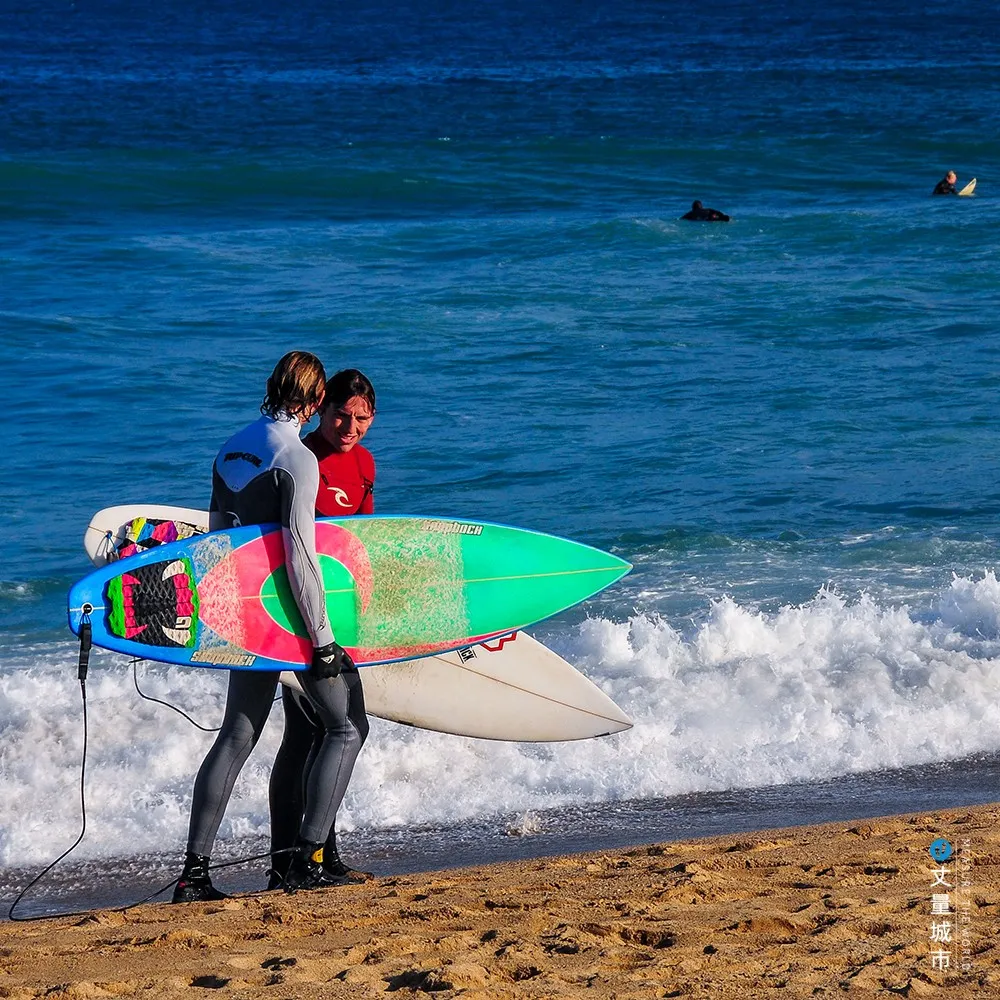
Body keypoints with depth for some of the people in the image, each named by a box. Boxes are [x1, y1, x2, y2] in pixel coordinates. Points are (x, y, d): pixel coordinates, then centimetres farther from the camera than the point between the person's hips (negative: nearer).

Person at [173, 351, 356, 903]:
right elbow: (299, 556, -20)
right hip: (288, 614, -7)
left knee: (236, 736, 11)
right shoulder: (297, 458, -16)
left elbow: (219, 536, 14)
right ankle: (306, 861, -3)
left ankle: (194, 870, 6)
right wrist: (323, 639, -17)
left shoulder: (230, 451, 8)